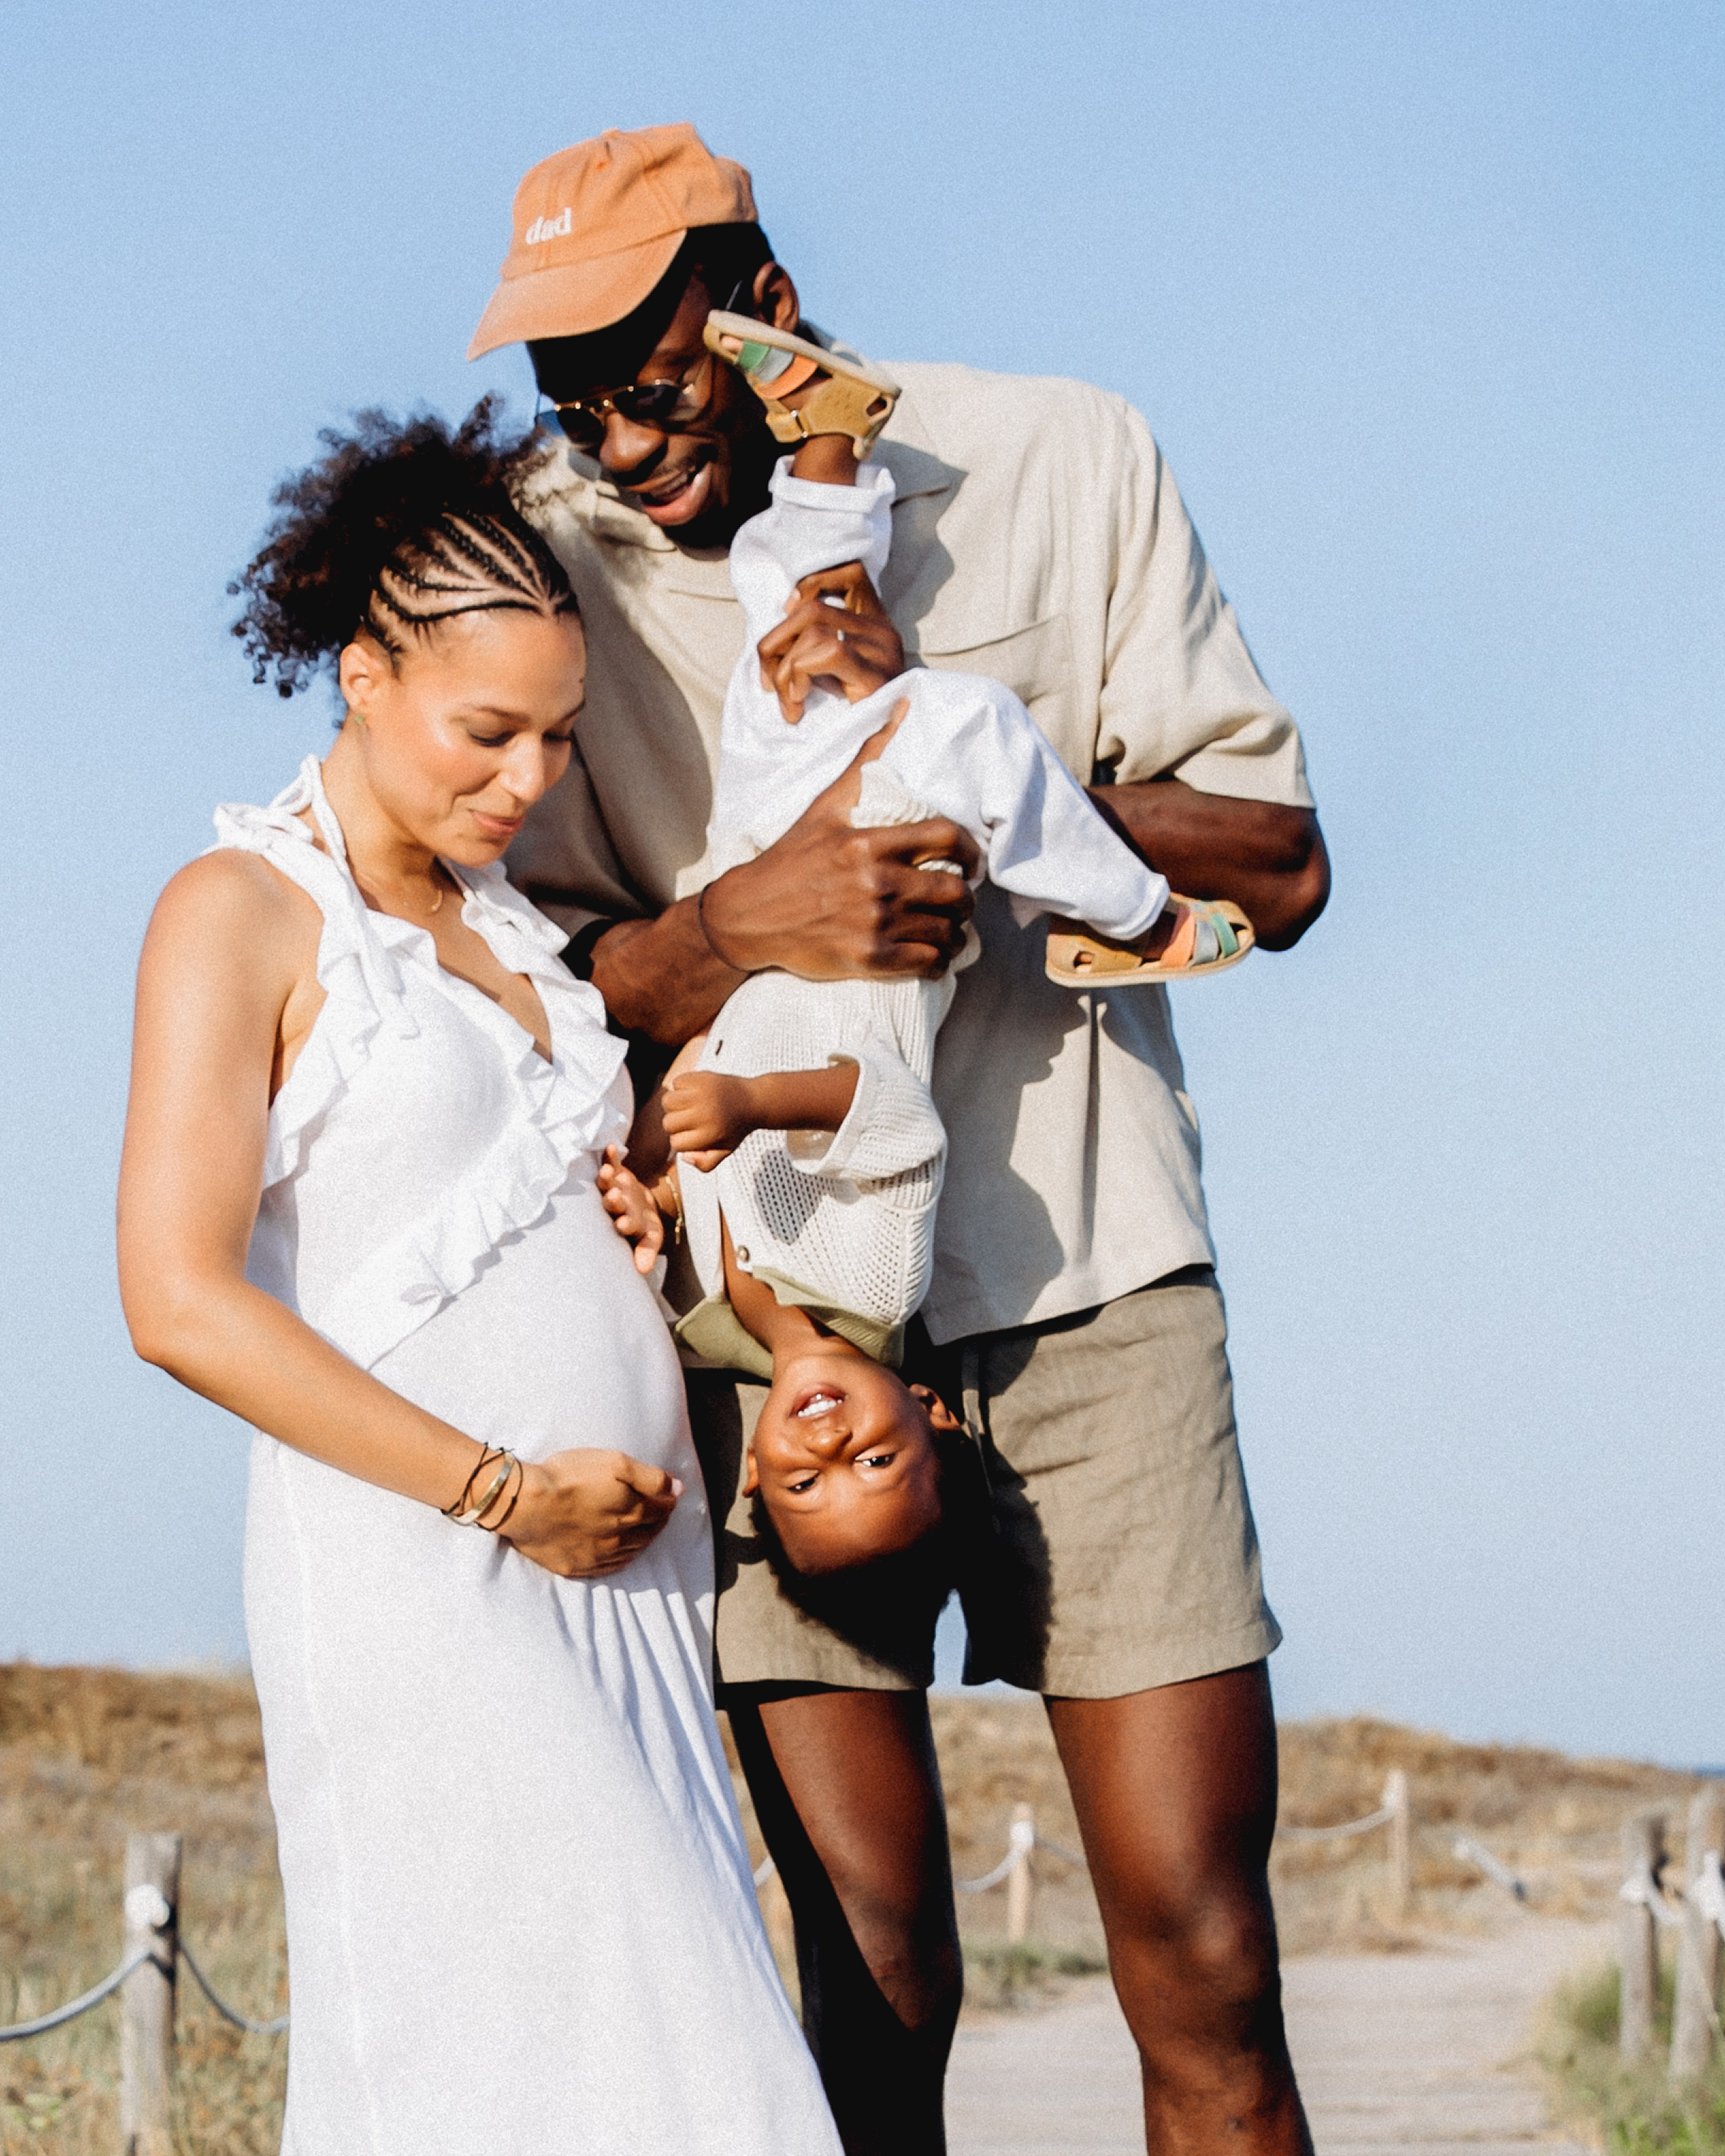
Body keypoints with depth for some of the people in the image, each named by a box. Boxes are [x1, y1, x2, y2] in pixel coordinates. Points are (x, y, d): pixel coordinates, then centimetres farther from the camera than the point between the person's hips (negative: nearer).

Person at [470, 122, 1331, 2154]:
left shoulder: (1059, 463, 1)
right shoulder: (546, 557, 0)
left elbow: (1275, 866, 1)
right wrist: (745, 918, -22)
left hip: (1088, 1264, 1)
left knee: (1204, 1966, -3)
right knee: (877, 1979, -6)